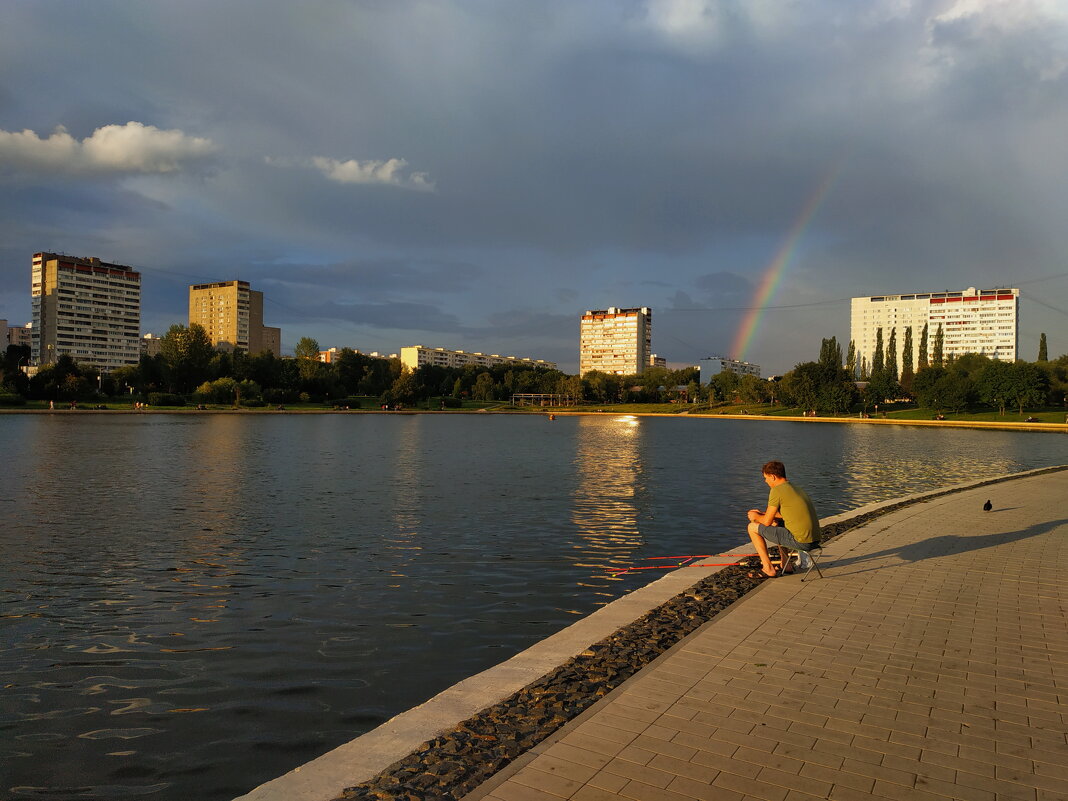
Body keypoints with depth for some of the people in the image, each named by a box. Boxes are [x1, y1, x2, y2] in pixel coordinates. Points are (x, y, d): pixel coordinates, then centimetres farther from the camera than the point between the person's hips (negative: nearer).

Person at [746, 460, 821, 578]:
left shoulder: (777, 490, -10)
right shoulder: (796, 488, 17)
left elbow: (767, 522, -6)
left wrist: (756, 517, 15)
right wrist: (762, 513, 30)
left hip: (799, 540, -9)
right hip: (815, 539, 9)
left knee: (753, 527, 3)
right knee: (776, 523, 33)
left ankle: (768, 569, 6)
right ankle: (785, 563, 32)